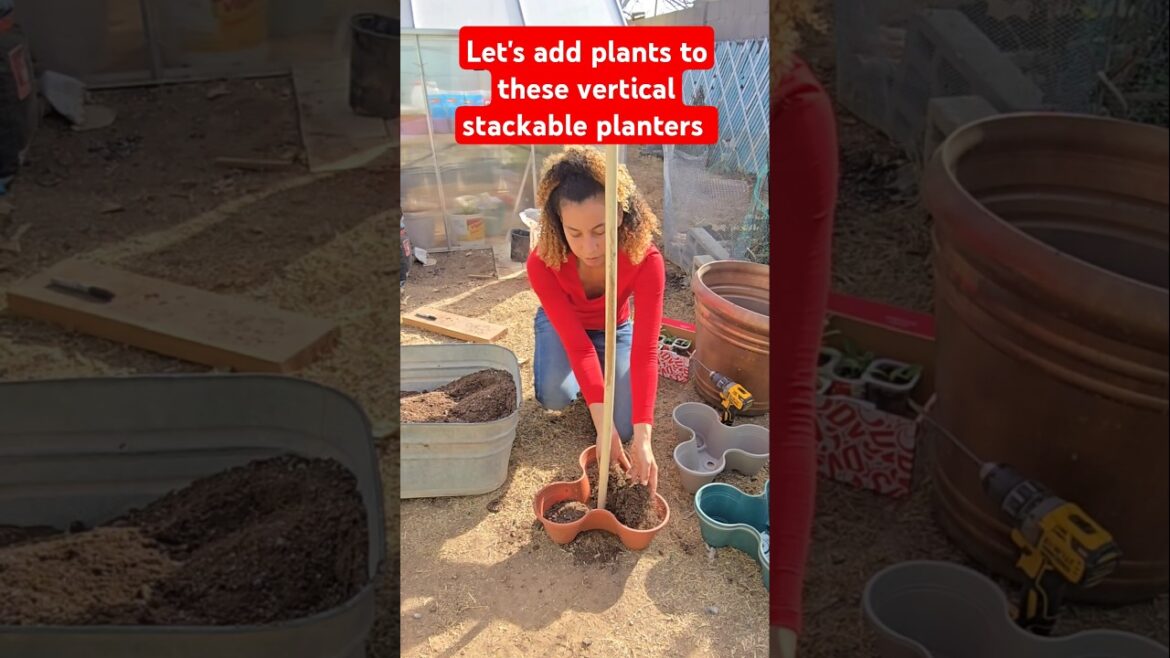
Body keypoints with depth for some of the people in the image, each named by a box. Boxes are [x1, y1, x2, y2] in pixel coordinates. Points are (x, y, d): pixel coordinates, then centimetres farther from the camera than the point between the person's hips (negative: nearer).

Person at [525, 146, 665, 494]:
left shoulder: (646, 261, -37)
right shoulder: (542, 263, -36)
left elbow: (645, 350, -38)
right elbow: (578, 344, -37)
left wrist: (641, 437, -45)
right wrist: (603, 424, -44)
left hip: (614, 330, 0)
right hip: (562, 325, 0)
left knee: (623, 428, -15)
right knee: (554, 395, -30)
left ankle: (597, 378, 17)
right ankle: (578, 380, 7)